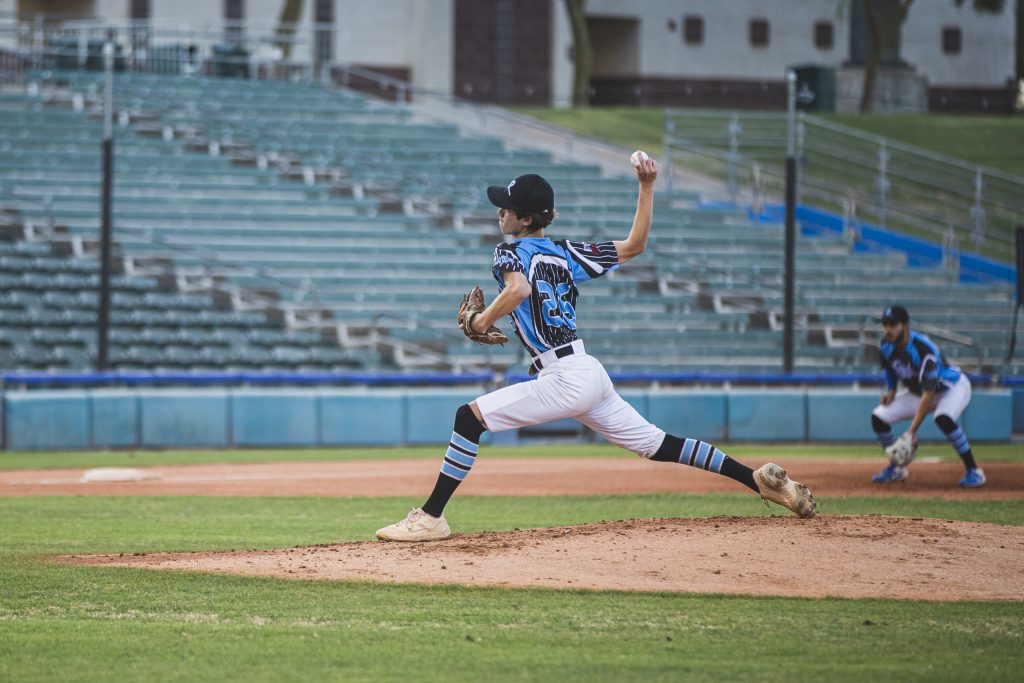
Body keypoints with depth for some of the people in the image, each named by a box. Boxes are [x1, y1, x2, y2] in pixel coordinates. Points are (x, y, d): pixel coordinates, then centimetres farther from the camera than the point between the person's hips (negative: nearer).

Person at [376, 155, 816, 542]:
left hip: (564, 379, -8)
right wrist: (646, 188, 24)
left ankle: (430, 518, -12)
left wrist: (483, 320, -12)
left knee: (470, 417, -7)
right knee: (656, 445, 14)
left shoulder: (511, 252, -4)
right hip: (590, 372, 8)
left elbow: (519, 288, -27)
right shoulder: (566, 253, 16)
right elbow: (635, 245, 20)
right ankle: (761, 480, 11)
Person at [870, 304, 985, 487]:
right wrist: (891, 391, -7)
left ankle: (973, 470, -27)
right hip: (917, 392, 7)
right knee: (879, 417, -7)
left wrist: (912, 431, -42)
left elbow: (928, 395, -38)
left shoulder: (923, 350, -36)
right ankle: (896, 468, 13)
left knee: (943, 418, -39)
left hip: (953, 387, -7)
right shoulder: (887, 345, -13)